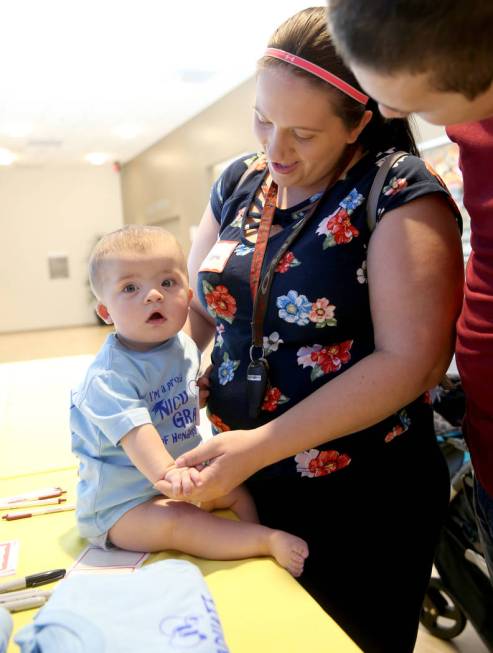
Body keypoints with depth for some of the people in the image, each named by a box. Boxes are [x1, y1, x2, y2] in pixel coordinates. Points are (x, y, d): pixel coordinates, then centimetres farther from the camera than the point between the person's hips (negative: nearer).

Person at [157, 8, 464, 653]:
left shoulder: (399, 193, -15)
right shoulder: (237, 185, 2)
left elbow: (411, 360, -21)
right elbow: (195, 309, 8)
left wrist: (261, 445, -25)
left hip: (365, 502, -5)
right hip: (250, 488, 6)